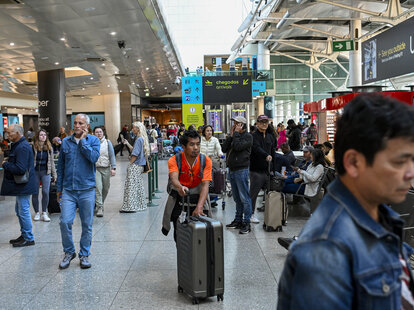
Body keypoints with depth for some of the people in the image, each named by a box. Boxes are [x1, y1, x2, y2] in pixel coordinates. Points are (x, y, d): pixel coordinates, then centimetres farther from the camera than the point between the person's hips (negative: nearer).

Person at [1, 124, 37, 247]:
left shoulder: (23, 147, -21)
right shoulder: (18, 145, 14)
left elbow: (20, 169, -27)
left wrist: (5, 164, -14)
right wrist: (8, 161, 5)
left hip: (23, 185, -11)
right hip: (20, 185, 11)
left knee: (24, 211, -3)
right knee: (19, 211, 19)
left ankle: (29, 239, 7)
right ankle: (24, 235, 30)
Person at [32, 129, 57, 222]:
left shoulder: (49, 147, 8)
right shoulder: (33, 147, -2)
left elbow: (51, 161, 13)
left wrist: (54, 174, 11)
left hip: (46, 172, 2)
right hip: (35, 172, -1)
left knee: (45, 192, -5)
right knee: (35, 193, 4)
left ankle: (44, 213, 5)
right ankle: (37, 213, 16)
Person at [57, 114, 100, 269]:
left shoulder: (93, 140, 1)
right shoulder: (65, 142, 8)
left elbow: (93, 157, -19)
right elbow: (61, 166, 13)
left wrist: (82, 140, -12)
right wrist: (59, 188, 13)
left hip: (87, 189, -1)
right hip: (68, 190, 2)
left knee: (87, 225, 6)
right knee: (65, 222, -8)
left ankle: (84, 255, 21)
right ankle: (69, 252, 13)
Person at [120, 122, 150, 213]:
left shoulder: (139, 139, -16)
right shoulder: (143, 139, 12)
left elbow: (135, 154, -18)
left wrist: (130, 163, -10)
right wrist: (127, 144, 13)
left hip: (135, 166, -10)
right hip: (140, 166, 10)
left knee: (131, 186, -6)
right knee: (139, 186, 15)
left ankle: (130, 207, -4)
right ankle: (140, 204, 22)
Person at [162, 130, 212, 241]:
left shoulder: (206, 161, -13)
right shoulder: (174, 160, -15)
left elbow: (205, 185, -21)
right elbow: (174, 178, -34)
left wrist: (199, 207, -35)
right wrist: (180, 187, -59)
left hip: (199, 198, 0)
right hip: (178, 199, 0)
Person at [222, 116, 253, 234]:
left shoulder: (248, 136, -5)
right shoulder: (234, 135, 17)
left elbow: (238, 147, -20)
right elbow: (224, 149, 7)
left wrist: (236, 133, -9)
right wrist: (231, 135, 1)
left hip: (241, 170, -8)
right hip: (232, 170, 8)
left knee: (244, 198, -7)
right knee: (237, 198, 14)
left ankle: (246, 223, -4)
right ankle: (238, 220, 22)